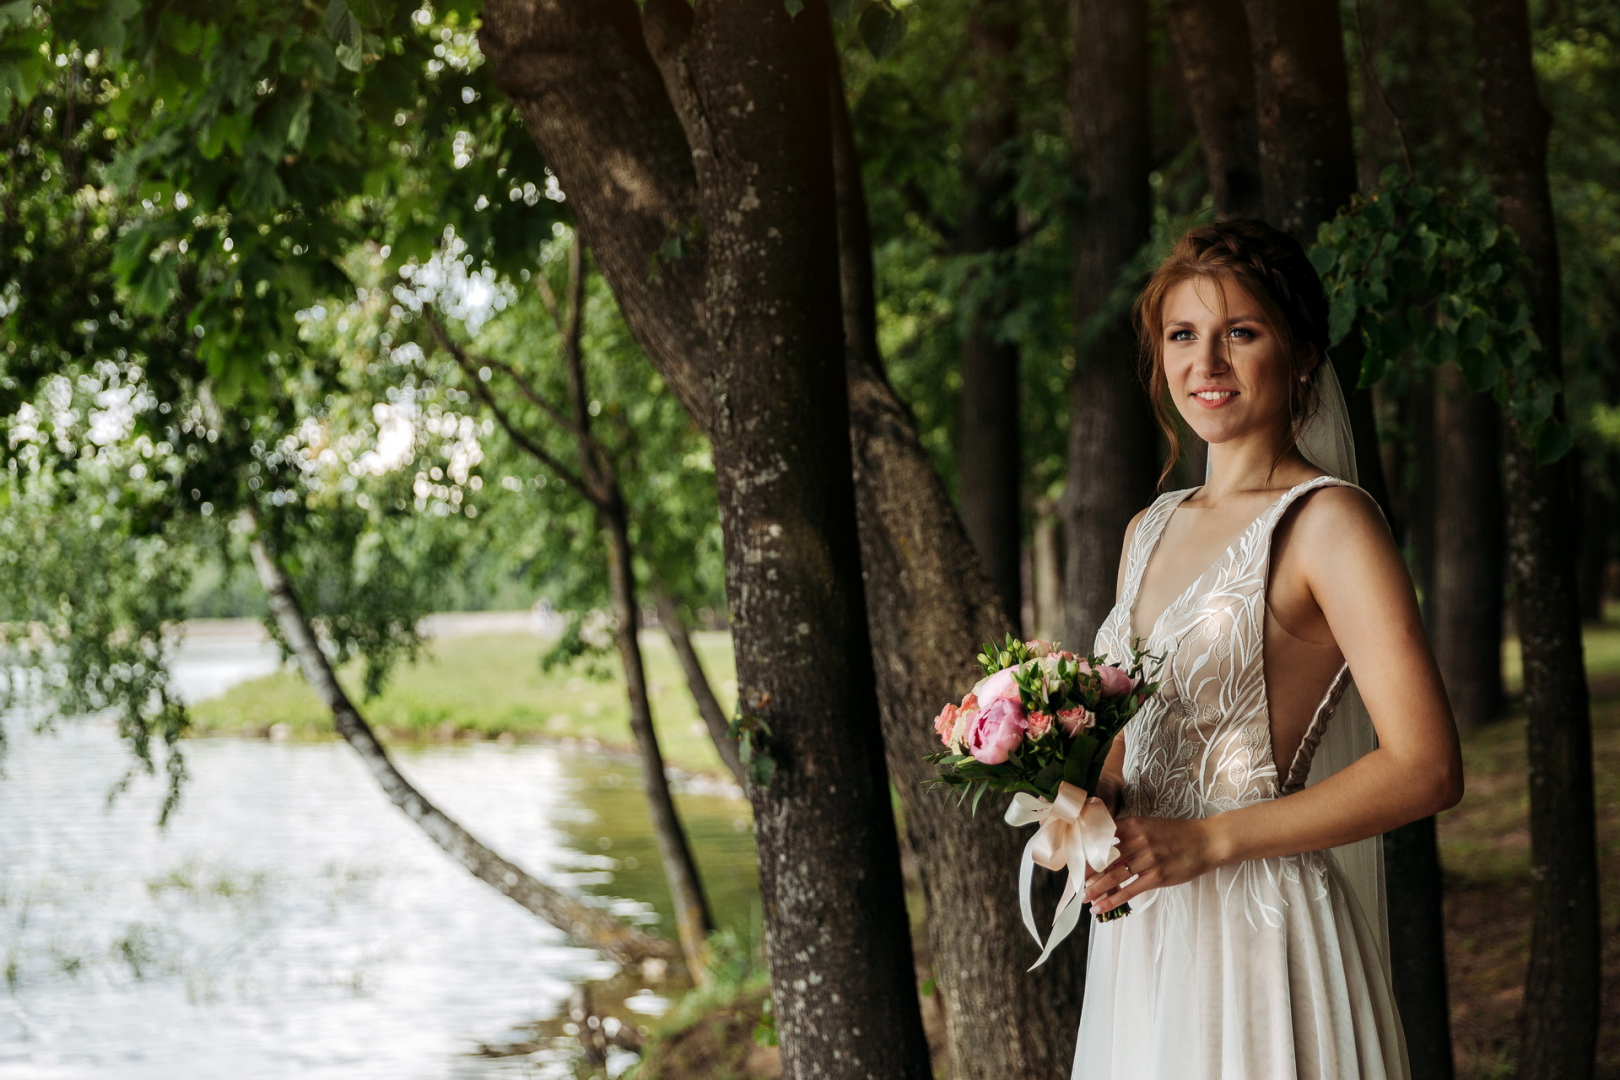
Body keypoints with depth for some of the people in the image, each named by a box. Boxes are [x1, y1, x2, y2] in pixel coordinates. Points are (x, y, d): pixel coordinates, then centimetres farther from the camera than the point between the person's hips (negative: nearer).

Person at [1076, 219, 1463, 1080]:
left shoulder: (1327, 521, -11)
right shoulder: (1150, 531, 12)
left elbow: (1426, 769, -18)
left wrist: (1205, 842, -17)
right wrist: (1094, 803, -1)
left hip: (1261, 937, -7)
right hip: (1142, 942, 7)